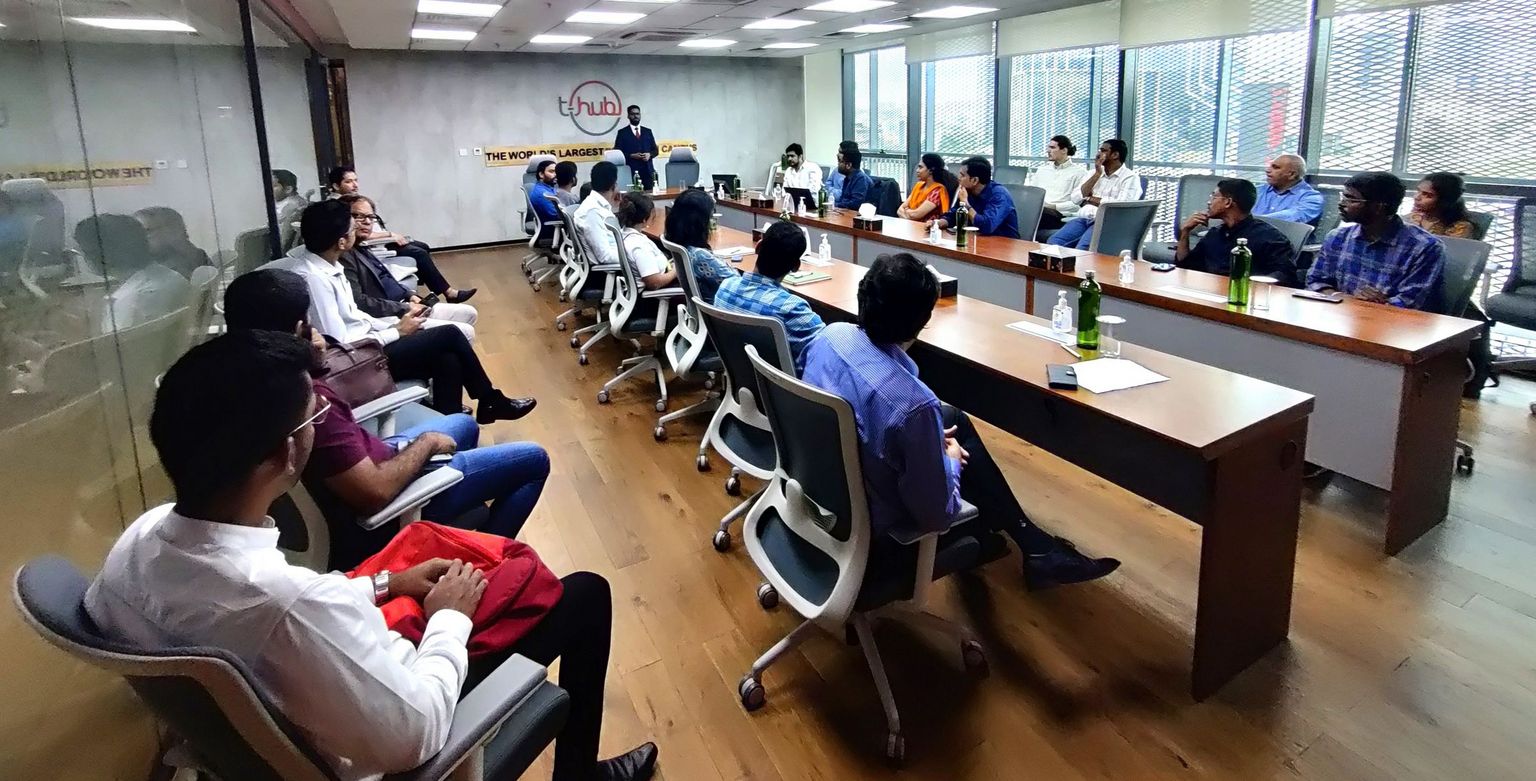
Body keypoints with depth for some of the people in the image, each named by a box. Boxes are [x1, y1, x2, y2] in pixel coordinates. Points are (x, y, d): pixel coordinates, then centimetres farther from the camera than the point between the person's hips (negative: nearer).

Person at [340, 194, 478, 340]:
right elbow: (357, 301, -25)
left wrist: (409, 295, 6)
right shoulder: (344, 255, -16)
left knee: (469, 313, 13)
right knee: (464, 333, -17)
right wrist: (404, 308, -18)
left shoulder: (362, 248, 15)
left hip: (403, 307, 11)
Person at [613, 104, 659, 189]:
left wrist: (649, 154, -5)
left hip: (648, 171, 3)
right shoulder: (622, 132, 7)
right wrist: (631, 156, -12)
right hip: (631, 171, -3)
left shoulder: (648, 131, 17)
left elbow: (655, 150, 17)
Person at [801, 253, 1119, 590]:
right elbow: (937, 515, -22)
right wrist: (950, 460, -2)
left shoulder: (830, 335, -15)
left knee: (955, 419, 22)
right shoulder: (912, 402, -36)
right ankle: (1037, 549, 40)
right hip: (868, 527, -6)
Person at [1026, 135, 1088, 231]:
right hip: (1036, 209, 5)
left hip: (1060, 214, -4)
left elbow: (1077, 203, -2)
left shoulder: (1079, 172, 8)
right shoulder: (1042, 169, 27)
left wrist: (1055, 206, -13)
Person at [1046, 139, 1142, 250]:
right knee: (1053, 243, -22)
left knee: (1082, 249, -35)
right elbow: (1077, 198, 8)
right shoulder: (1094, 172, 21)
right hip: (1083, 219, 6)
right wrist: (1097, 174, 1)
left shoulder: (1131, 177, 3)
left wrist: (1090, 199, -1)